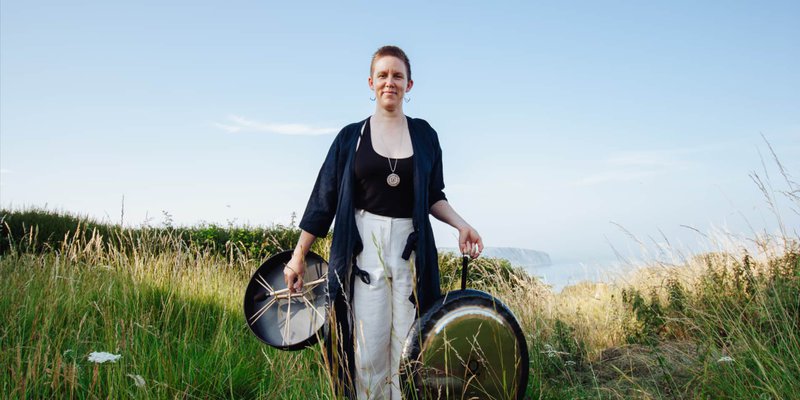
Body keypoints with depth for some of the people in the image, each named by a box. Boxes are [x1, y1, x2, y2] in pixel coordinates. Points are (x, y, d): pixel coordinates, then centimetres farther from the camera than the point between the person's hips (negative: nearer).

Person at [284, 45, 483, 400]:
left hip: (411, 249, 1)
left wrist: (461, 224, -6)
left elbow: (434, 197, 13)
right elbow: (324, 199, 5)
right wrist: (297, 257, 4)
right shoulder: (352, 136, 5)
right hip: (365, 248, -1)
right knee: (369, 349, 2)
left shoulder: (424, 134, 8)